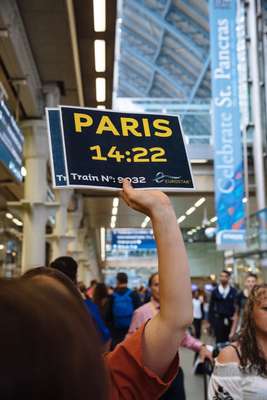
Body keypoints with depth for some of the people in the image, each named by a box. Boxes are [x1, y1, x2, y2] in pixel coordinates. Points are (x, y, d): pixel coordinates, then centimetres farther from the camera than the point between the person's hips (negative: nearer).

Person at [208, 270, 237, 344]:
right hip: (218, 319, 0)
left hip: (230, 320, 0)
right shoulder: (215, 291, 5)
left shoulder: (233, 291, 2)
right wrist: (210, 320, 4)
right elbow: (211, 306, 7)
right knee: (219, 340, 0)